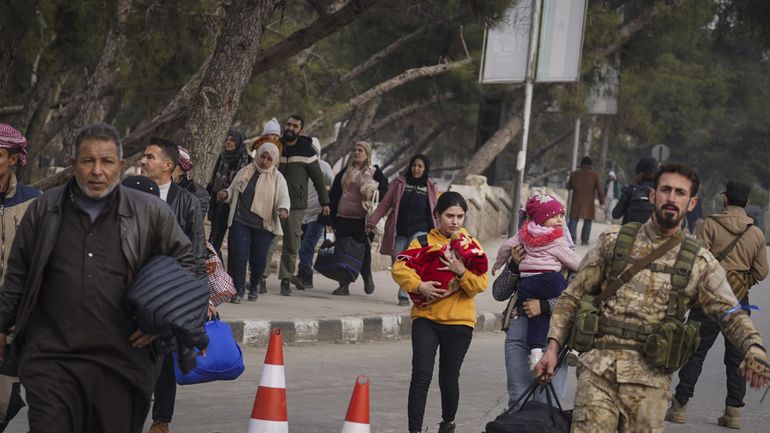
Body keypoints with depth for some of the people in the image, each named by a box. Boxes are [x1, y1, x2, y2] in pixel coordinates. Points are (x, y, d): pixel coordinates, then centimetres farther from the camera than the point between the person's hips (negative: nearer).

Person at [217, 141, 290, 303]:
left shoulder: (277, 178, 6)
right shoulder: (245, 172, 11)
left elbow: (284, 198, -3)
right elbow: (233, 190, 18)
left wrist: (283, 209, -26)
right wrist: (225, 194, -6)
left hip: (263, 224, 0)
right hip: (240, 221, 1)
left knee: (259, 258, 2)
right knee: (239, 255, -11)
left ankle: (254, 286, 28)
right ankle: (238, 290, -3)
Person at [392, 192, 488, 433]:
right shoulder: (423, 242, 4)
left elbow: (481, 284, -5)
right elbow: (399, 268, -7)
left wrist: (461, 271, -22)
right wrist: (419, 286, -23)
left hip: (459, 322, 1)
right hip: (426, 318, -1)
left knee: (449, 379, 9)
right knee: (421, 375, -13)